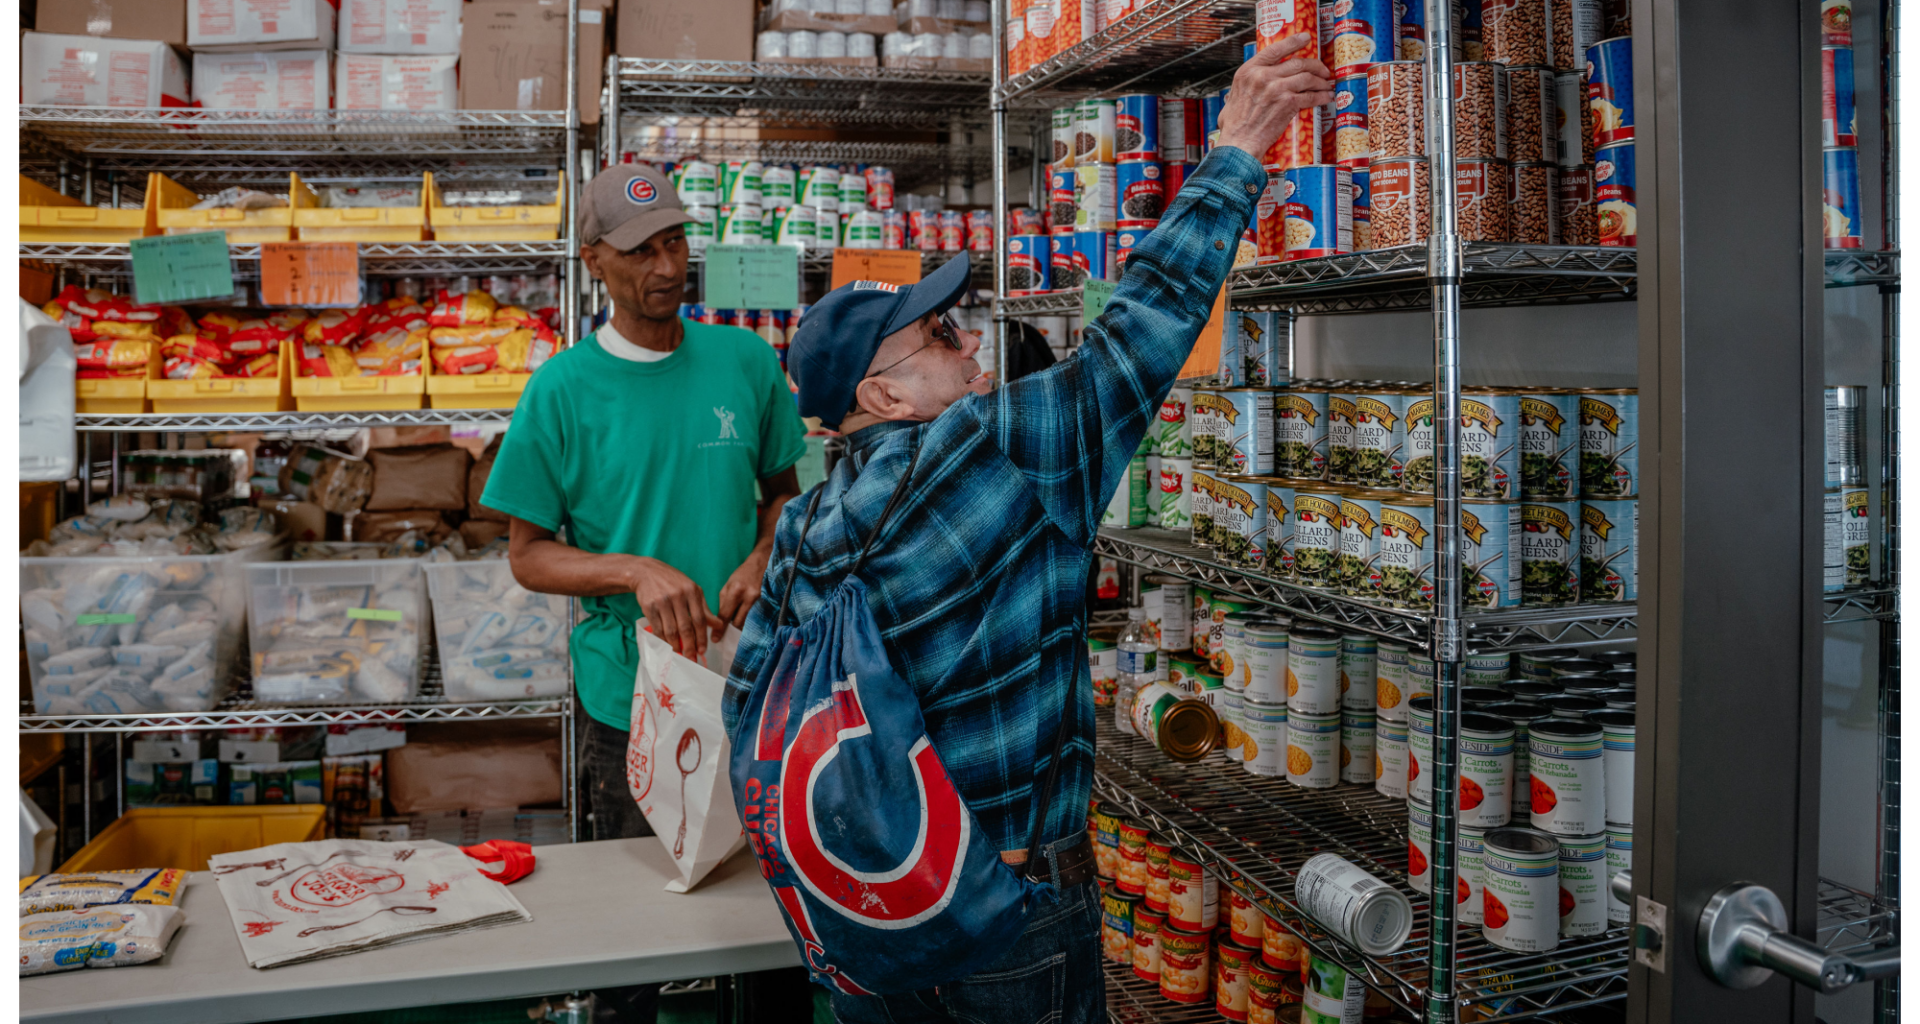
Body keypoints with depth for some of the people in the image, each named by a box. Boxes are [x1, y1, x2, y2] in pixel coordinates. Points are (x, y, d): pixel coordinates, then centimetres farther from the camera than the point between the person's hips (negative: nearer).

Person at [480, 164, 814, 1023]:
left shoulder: (746, 361, 1)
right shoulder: (562, 390, -6)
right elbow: (527, 556, -3)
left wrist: (762, 558, -9)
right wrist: (637, 572, -20)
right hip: (632, 694, -2)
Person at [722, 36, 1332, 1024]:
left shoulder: (803, 529, 1)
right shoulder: (994, 450, -19)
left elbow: (752, 702, 7)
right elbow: (1135, 337, -18)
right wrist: (1233, 154, -9)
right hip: (1013, 901, -6)